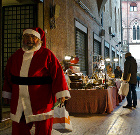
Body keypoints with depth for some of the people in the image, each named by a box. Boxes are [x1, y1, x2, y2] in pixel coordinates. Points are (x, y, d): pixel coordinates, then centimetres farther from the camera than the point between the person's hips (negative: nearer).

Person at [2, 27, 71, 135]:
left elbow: (58, 74, -10)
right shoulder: (16, 56, 11)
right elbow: (8, 76, 20)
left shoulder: (47, 55, -4)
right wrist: (7, 93, 23)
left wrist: (61, 94, -17)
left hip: (41, 102, -4)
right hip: (18, 103, 5)